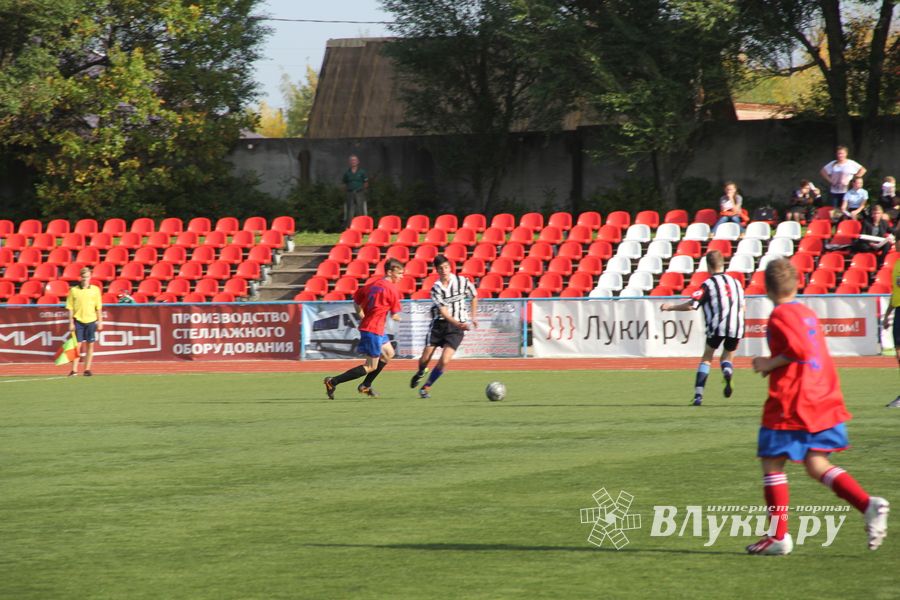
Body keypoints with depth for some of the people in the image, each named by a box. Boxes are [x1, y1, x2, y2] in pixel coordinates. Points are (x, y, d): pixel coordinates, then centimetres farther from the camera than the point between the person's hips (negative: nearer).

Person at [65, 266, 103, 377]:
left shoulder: (95, 290, 5)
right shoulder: (73, 290, 1)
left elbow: (98, 307, 7)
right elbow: (70, 308, 2)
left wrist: (100, 321, 2)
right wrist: (71, 322, -3)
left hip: (91, 321, 1)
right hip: (78, 321, -1)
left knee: (90, 345, 4)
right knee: (77, 345, -4)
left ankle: (87, 369, 10)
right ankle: (74, 370, -3)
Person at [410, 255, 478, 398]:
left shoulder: (462, 281, -5)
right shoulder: (436, 288, -9)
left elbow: (474, 296, 16)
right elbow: (443, 311, -17)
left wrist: (473, 317, 15)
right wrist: (458, 323, -32)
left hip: (457, 327, 0)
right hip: (439, 323, 0)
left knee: (444, 361, -14)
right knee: (425, 359, 0)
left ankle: (426, 388, 6)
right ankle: (420, 372, 38)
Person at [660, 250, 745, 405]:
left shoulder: (709, 284, 0)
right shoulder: (736, 282, 16)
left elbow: (691, 305, -6)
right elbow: (743, 307, 23)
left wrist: (671, 307, 8)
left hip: (717, 326, -4)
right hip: (736, 326, 4)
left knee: (706, 358, 9)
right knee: (727, 357, 19)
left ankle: (698, 394, -3)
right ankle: (728, 372, -18)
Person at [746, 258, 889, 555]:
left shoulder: (780, 316, -11)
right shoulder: (808, 314, 16)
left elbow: (799, 350, -24)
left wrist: (770, 363, -11)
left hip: (791, 405, -8)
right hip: (825, 404, 8)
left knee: (772, 463, 5)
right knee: (817, 465, 9)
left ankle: (778, 535, 6)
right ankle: (869, 505, -11)